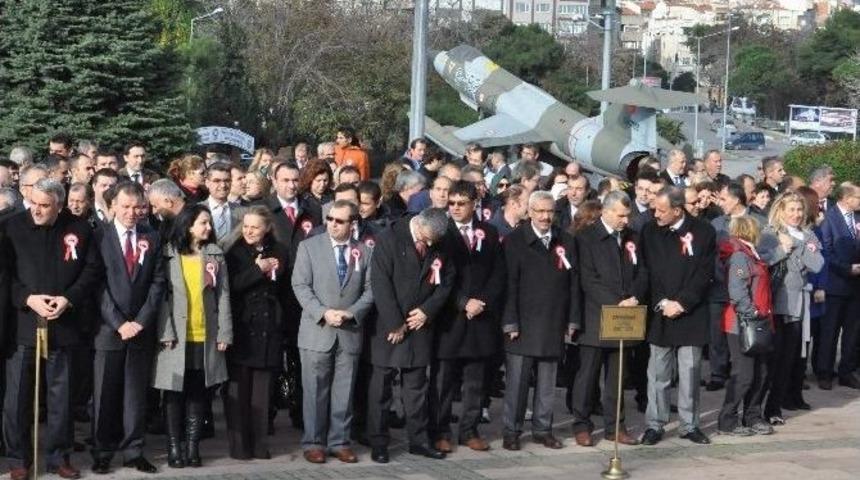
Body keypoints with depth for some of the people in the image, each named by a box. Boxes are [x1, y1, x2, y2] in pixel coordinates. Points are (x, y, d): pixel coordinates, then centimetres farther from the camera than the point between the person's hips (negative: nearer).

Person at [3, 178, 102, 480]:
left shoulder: (79, 229, 1)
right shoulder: (13, 227, -3)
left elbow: (93, 269, 4)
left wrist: (68, 299, -10)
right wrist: (28, 299, -14)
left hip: (63, 323, 1)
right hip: (22, 322, -1)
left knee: (60, 395, 8)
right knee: (18, 395, 1)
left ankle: (58, 456, 19)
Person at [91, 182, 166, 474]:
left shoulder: (152, 238, 8)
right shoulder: (99, 237, 0)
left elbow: (157, 282, 3)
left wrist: (141, 321, -7)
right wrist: (118, 323, -11)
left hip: (141, 329, 2)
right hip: (108, 329, -2)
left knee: (136, 393, 6)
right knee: (105, 394, 2)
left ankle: (133, 451, 12)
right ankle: (102, 452, 11)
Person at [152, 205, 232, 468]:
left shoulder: (215, 254, 6)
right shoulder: (169, 254, -2)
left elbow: (223, 295, 5)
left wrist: (224, 333, -1)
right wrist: (166, 333, -12)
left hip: (206, 337, 2)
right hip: (177, 336, -2)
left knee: (198, 392, 6)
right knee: (175, 391, 3)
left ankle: (193, 446, 13)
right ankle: (174, 447, 10)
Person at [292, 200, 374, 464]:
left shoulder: (364, 252, 7)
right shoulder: (309, 246, 1)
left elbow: (370, 290, 4)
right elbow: (300, 286, -5)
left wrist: (350, 313, -11)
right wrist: (324, 313, -16)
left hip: (351, 332, 2)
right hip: (317, 331, -2)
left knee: (344, 391, 6)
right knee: (315, 391, 1)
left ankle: (339, 442, 14)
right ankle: (313, 442, 10)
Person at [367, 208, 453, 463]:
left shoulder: (438, 248, 2)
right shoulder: (389, 240, -12)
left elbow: (446, 281, 8)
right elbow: (380, 284, -16)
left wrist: (427, 310, -7)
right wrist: (395, 324, -16)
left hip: (419, 326, 4)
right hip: (389, 327, -4)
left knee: (416, 385, 10)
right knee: (381, 386, 3)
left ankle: (418, 439, 17)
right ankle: (378, 443, 9)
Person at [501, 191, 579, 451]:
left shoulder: (566, 241, 9)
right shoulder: (515, 241, -2)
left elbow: (573, 282, 9)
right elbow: (509, 283, -6)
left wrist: (572, 320, 4)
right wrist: (510, 322, -10)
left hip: (553, 325, 3)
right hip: (523, 323, -3)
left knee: (547, 381, 9)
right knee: (517, 379, -1)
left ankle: (542, 429, 18)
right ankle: (511, 431, 7)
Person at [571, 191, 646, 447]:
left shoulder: (631, 237, 12)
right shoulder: (586, 237, -6)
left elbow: (641, 272, 11)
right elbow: (588, 279, -12)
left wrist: (634, 297, -8)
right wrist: (616, 304, -18)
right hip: (595, 318, -5)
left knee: (616, 375, 9)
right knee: (588, 373, 1)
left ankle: (614, 426, 15)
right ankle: (582, 426, 10)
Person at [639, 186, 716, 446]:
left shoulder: (703, 232, -2)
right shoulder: (650, 232, 4)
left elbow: (704, 274, -5)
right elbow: (646, 271, 2)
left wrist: (681, 303, -11)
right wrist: (662, 303, -8)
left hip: (691, 314, -1)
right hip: (660, 314, 1)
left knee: (690, 373, 3)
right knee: (658, 373, 3)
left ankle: (689, 425, 13)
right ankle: (655, 424, 10)